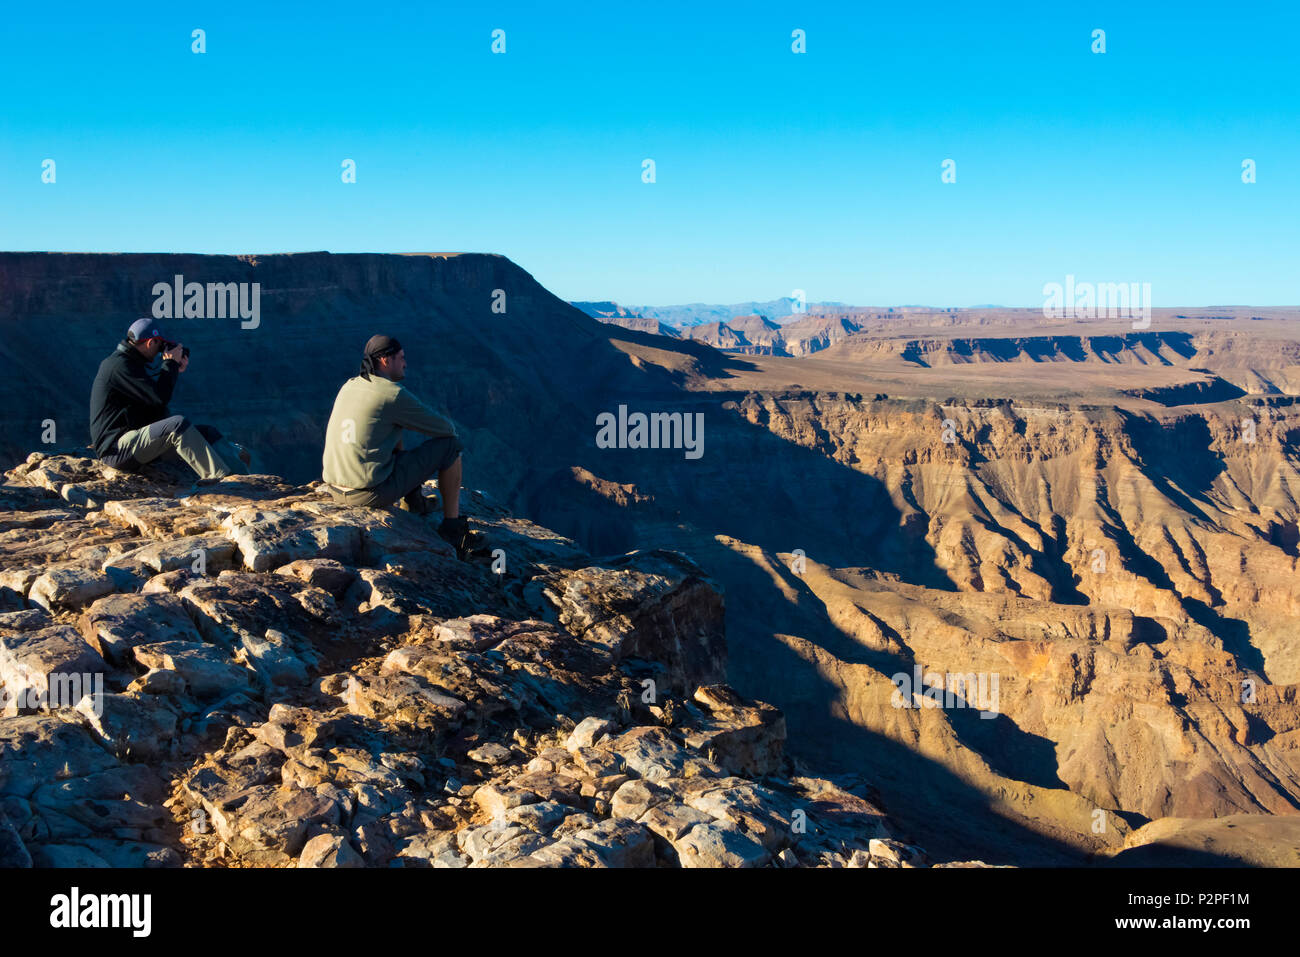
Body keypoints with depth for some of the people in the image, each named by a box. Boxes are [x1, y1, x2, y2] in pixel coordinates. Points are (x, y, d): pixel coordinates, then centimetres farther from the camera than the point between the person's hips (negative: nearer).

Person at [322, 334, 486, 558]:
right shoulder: (394, 394, -12)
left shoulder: (349, 386, 11)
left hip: (335, 489, 8)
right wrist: (451, 432, 20)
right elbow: (445, 428, -4)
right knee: (450, 446, 4)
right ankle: (452, 528, 12)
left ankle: (414, 501, 35)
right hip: (373, 492, -8)